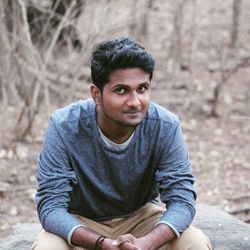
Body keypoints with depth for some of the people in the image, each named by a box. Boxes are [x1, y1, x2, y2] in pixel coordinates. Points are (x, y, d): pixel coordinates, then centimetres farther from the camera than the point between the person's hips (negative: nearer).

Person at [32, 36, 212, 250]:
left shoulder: (165, 127, -21)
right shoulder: (64, 127, -25)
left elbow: (182, 199, -21)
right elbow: (51, 205, -25)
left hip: (141, 217, 2)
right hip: (82, 223, -1)